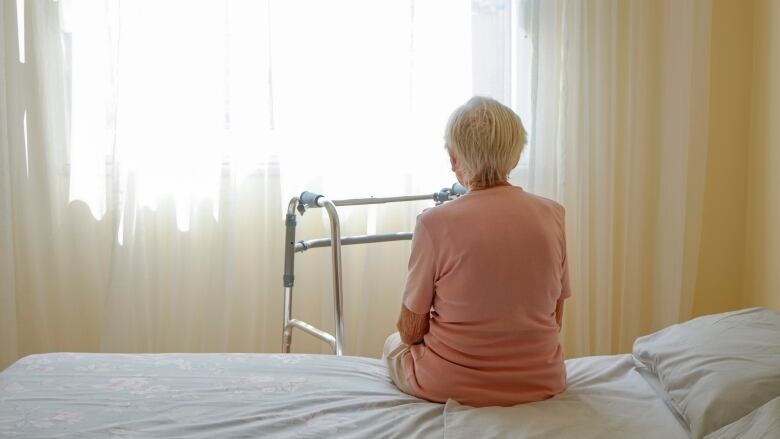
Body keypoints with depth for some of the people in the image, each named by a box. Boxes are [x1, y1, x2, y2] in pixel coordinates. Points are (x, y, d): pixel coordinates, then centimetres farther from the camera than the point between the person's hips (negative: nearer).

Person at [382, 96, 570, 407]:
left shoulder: (435, 223, -18)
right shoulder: (552, 215, -7)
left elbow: (411, 331, -9)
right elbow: (555, 320, 3)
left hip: (452, 386, -4)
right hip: (540, 382, 4)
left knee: (394, 344, 28)